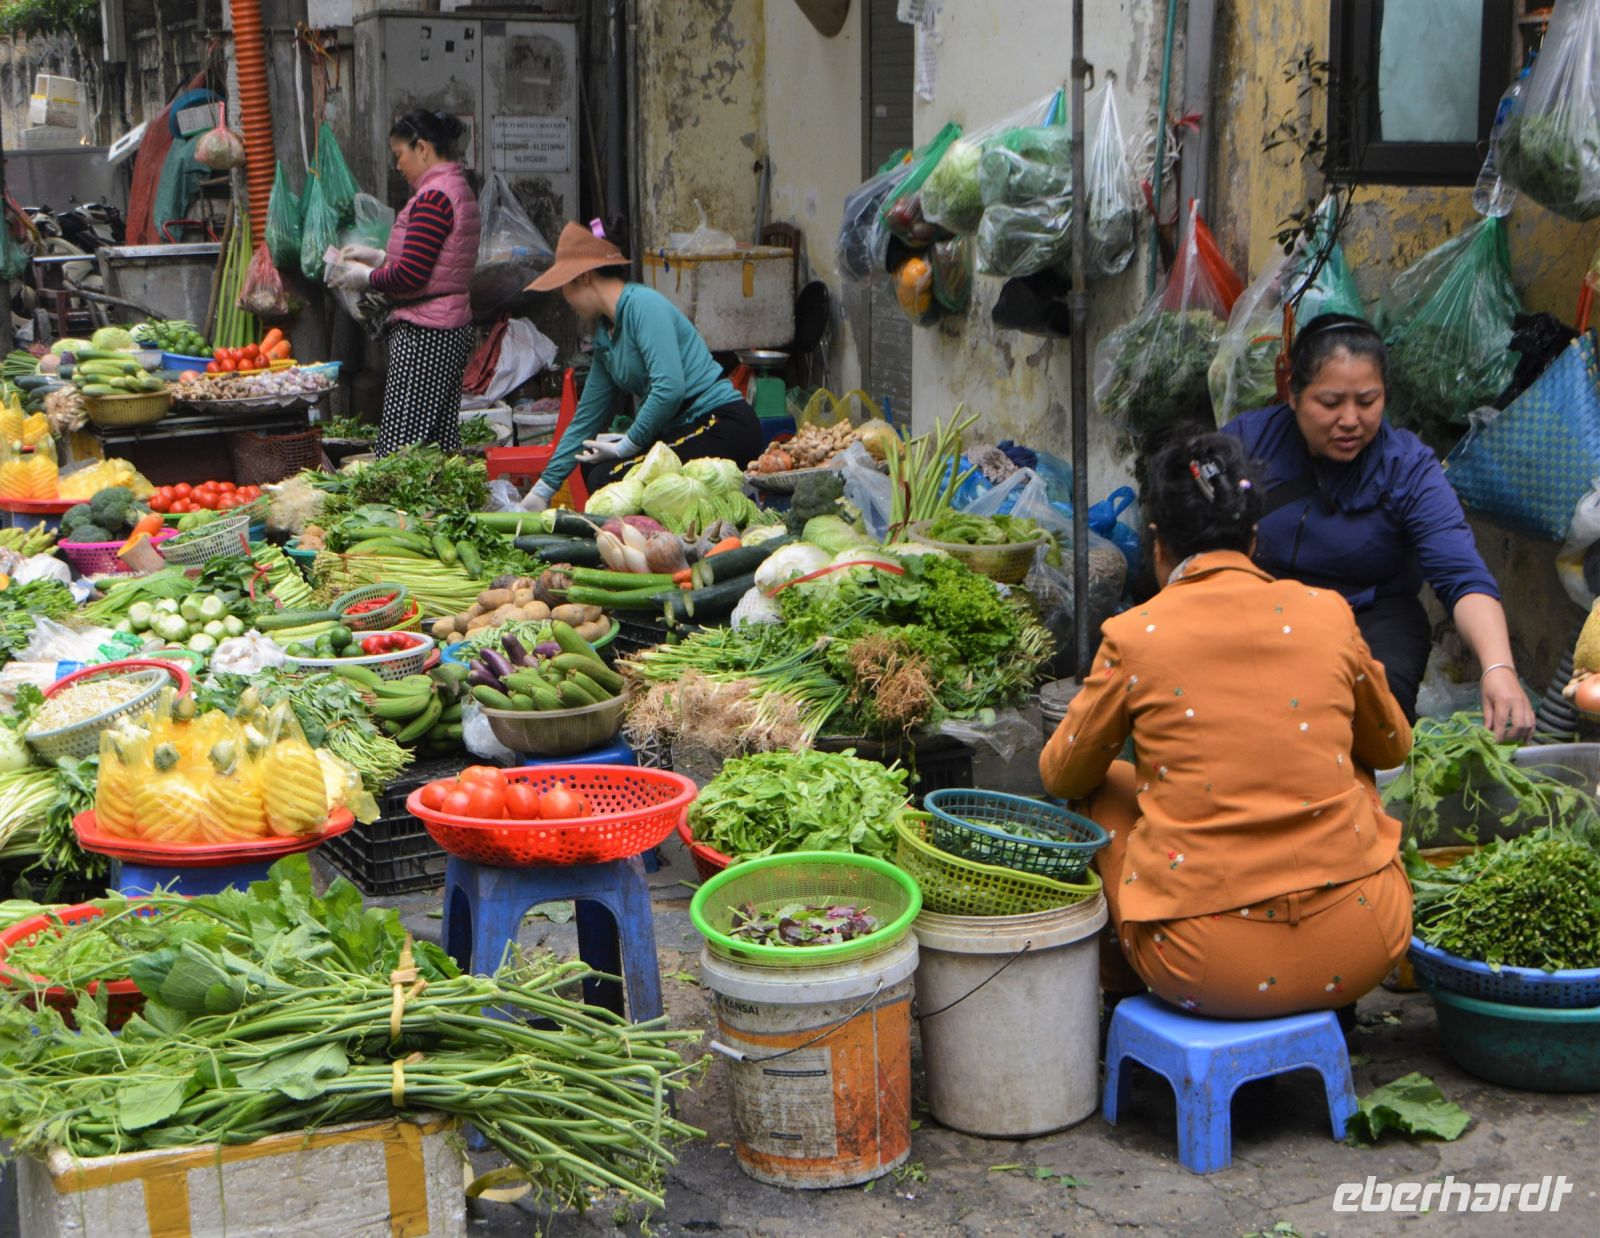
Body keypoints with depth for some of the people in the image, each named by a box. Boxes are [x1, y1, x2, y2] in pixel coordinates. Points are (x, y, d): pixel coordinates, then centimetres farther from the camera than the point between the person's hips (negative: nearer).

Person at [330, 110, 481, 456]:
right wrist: (379, 257, 19)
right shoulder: (459, 188, 16)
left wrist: (366, 277, -3)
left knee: (399, 451, -11)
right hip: (453, 327, 10)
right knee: (442, 442, 10)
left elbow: (411, 275, -20)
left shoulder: (433, 197, -15)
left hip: (423, 334, -10)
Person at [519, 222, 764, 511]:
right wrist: (544, 489, 22)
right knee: (592, 467, 8)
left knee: (607, 479, -19)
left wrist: (627, 445, -12)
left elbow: (670, 388, -23)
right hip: (683, 429, 10)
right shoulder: (605, 335, 16)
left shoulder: (643, 304, -12)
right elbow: (586, 417, 21)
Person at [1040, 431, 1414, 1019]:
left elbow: (1062, 774, 13)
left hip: (1206, 967, -2)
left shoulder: (1133, 635, -3)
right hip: (1361, 950, 3)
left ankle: (1125, 993, 38)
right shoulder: (1328, 612, 3)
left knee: (1103, 790, 23)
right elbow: (1392, 746, 21)